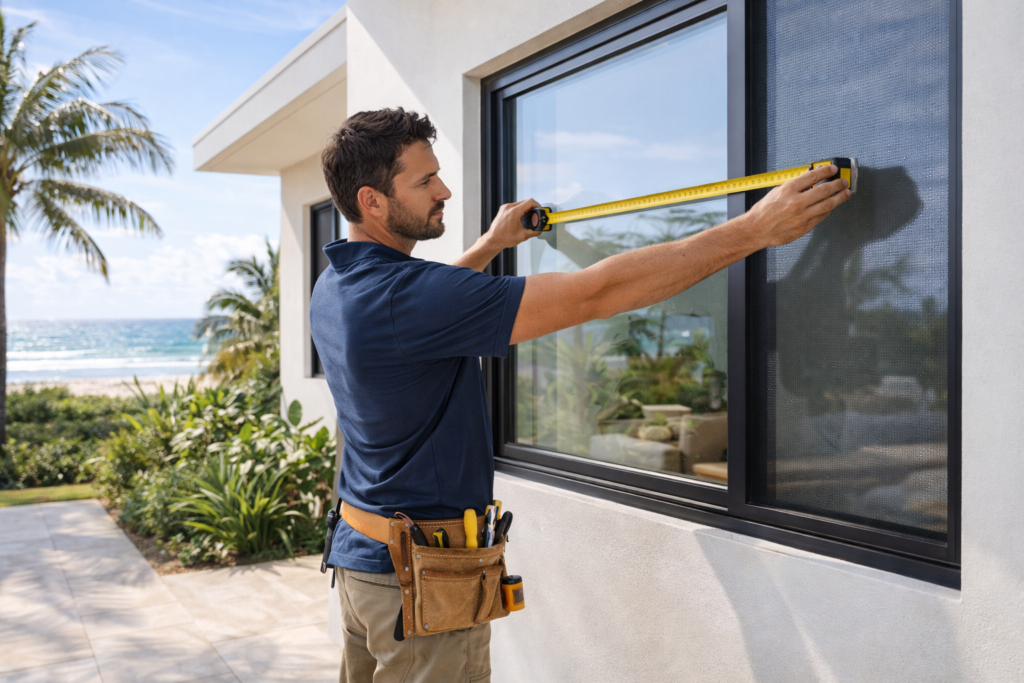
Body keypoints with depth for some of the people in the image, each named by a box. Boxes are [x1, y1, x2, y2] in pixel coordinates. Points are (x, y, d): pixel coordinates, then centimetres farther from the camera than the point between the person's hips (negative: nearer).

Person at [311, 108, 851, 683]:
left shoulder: (335, 288, 3)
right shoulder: (403, 294, -27)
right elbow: (593, 294, -31)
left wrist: (490, 246, 35)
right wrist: (755, 230, -27)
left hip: (359, 556, 10)